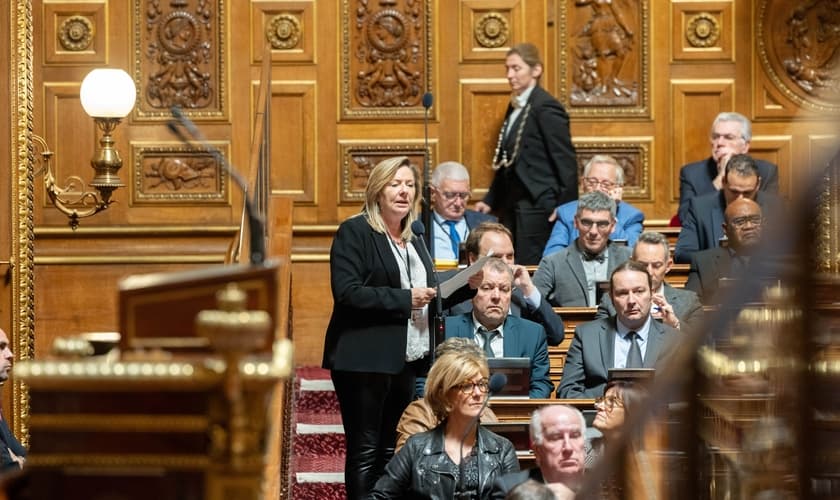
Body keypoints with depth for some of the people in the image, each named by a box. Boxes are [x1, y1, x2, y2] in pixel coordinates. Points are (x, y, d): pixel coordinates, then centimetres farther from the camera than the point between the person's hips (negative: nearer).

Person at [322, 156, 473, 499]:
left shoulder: (412, 240, 18)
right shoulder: (354, 232, -7)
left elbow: (429, 295, 24)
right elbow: (347, 292, -18)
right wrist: (404, 299, -19)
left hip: (404, 360, 7)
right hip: (365, 360, -7)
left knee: (390, 451, 10)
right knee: (365, 451, -3)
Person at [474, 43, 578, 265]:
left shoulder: (546, 107, -11)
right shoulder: (515, 107, 15)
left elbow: (565, 161, -13)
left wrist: (565, 211, -15)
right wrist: (490, 201, 17)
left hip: (537, 207, -9)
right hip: (512, 206, 9)